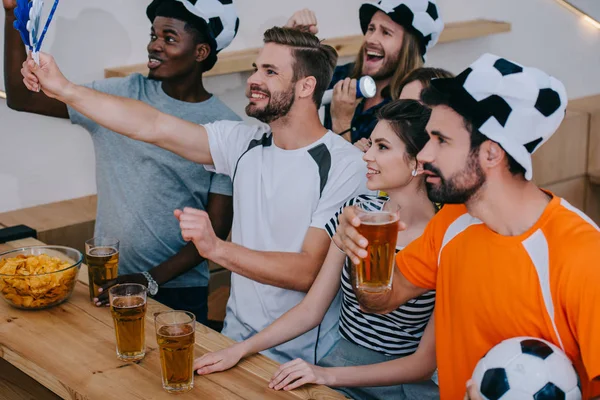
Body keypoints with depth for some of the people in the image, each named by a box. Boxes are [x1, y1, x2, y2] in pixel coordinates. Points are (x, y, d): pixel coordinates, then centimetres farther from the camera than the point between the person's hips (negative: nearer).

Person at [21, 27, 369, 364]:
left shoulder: (344, 165, -17)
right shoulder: (245, 143, 1)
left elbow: (310, 271, -24)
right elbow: (153, 126, -2)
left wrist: (217, 248, -35)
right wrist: (63, 89, -5)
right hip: (237, 339, 5)